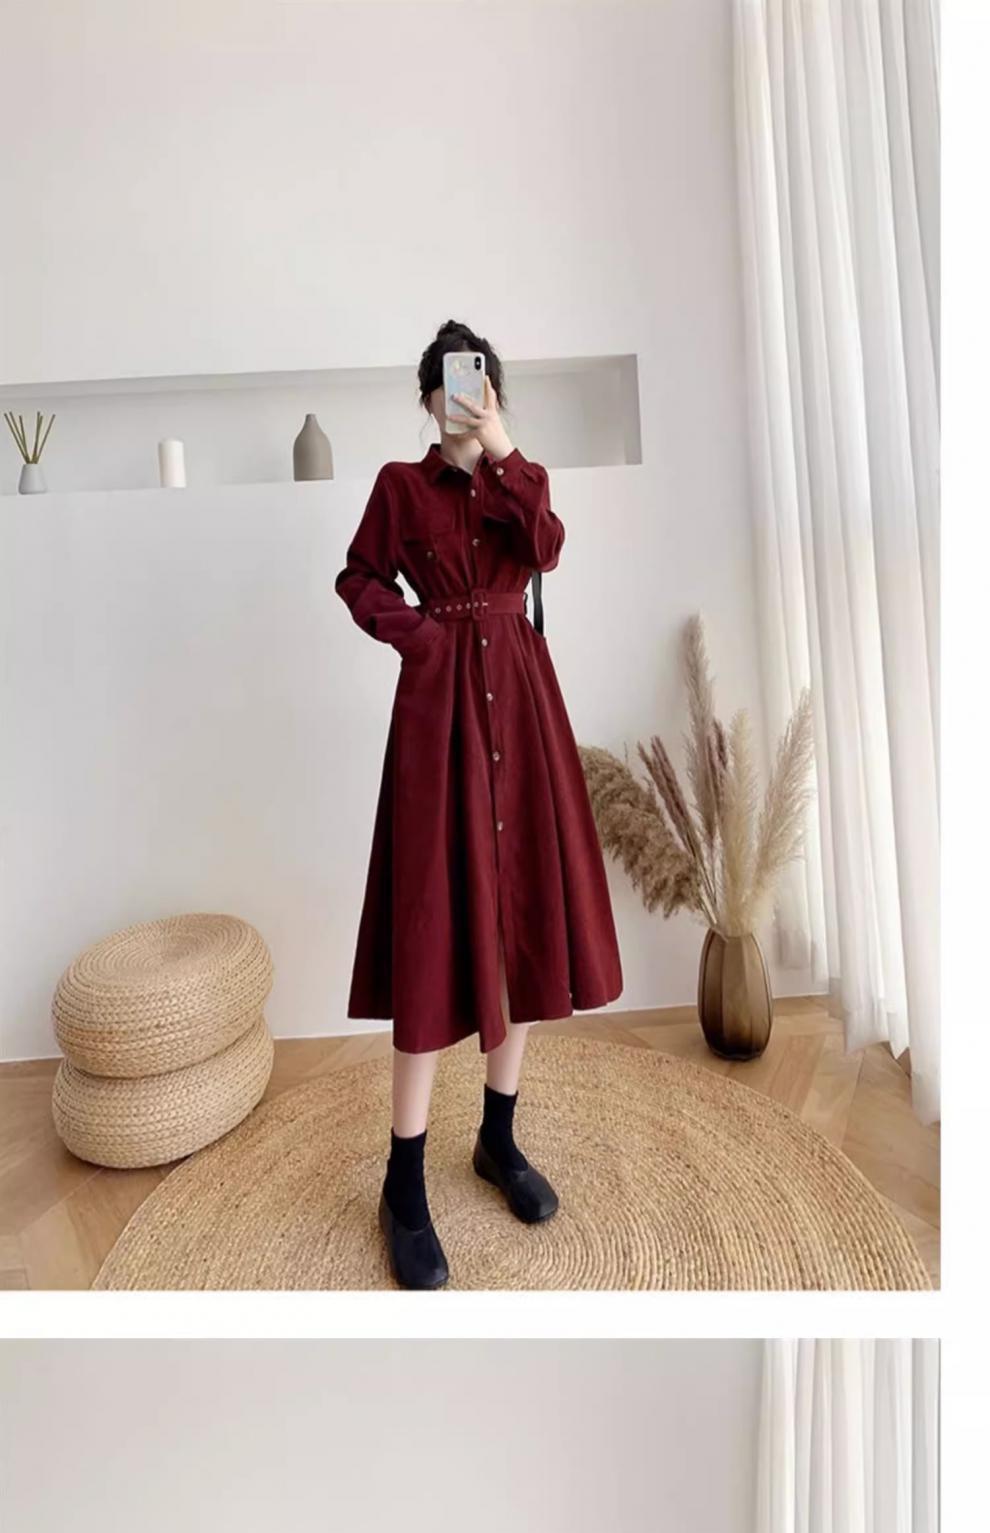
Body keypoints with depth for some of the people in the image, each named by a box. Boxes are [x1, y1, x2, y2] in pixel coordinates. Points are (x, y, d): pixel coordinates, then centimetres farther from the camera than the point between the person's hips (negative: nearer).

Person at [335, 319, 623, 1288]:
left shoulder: (521, 477, 15)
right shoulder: (401, 484, 9)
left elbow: (546, 550, -5)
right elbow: (359, 581, 9)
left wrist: (502, 453, -9)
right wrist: (412, 631, -6)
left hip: (519, 694, 4)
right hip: (439, 701, -3)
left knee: (524, 911, 5)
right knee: (440, 924, -7)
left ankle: (499, 1138, 24)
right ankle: (404, 1188, 9)